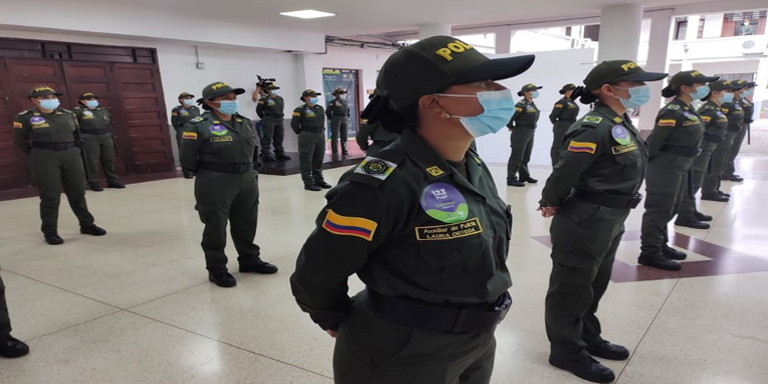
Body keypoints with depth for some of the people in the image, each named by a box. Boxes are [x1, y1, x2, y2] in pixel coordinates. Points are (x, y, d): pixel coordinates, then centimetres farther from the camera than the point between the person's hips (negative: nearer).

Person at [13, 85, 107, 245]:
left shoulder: (68, 114, 7)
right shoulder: (25, 118, -5)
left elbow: (76, 134, 19)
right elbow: (19, 141, 4)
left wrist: (72, 151, 14)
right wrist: (38, 156, 8)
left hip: (72, 156, 4)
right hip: (45, 160, -4)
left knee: (78, 193, 10)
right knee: (50, 196, -2)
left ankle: (87, 225, 21)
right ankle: (50, 232, 9)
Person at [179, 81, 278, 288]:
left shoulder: (245, 123, 8)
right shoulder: (198, 126, -11)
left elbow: (254, 151, 19)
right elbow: (189, 161, -8)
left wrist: (247, 172, 11)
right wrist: (211, 175, 3)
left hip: (247, 181, 6)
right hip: (215, 185, -6)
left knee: (247, 224, 17)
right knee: (216, 228, 5)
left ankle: (249, 260, 35)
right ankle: (216, 269, 20)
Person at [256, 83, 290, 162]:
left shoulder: (280, 99, 11)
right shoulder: (264, 99, -9)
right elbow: (258, 110, -2)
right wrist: (264, 118, 6)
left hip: (279, 120, 7)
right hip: (269, 121, -7)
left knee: (279, 138, 10)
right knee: (267, 138, -6)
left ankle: (280, 153, 18)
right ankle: (266, 154, -3)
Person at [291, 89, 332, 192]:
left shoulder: (320, 108, 9)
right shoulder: (300, 110, -9)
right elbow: (294, 124, -7)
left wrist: (321, 131, 15)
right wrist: (302, 133, 1)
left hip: (320, 135, 6)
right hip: (307, 137, -6)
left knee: (319, 159, 12)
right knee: (306, 161, -3)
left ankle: (319, 180, 23)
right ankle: (308, 183, 1)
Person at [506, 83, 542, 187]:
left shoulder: (532, 104, 10)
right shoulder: (521, 104, -17)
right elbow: (509, 116, -22)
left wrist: (532, 128, 17)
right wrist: (511, 127, -8)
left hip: (530, 133, 9)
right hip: (521, 132, -9)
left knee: (526, 157, 18)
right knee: (516, 157, -4)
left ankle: (524, 176, 30)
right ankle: (511, 179, 1)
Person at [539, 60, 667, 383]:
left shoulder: (622, 124, 8)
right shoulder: (594, 128, -23)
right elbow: (564, 172, -23)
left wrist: (613, 217, 13)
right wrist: (551, 204, -8)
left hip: (609, 223, 10)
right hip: (583, 224, -9)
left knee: (593, 286, 22)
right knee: (571, 289, 6)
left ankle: (587, 338, 40)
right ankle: (567, 352, 21)